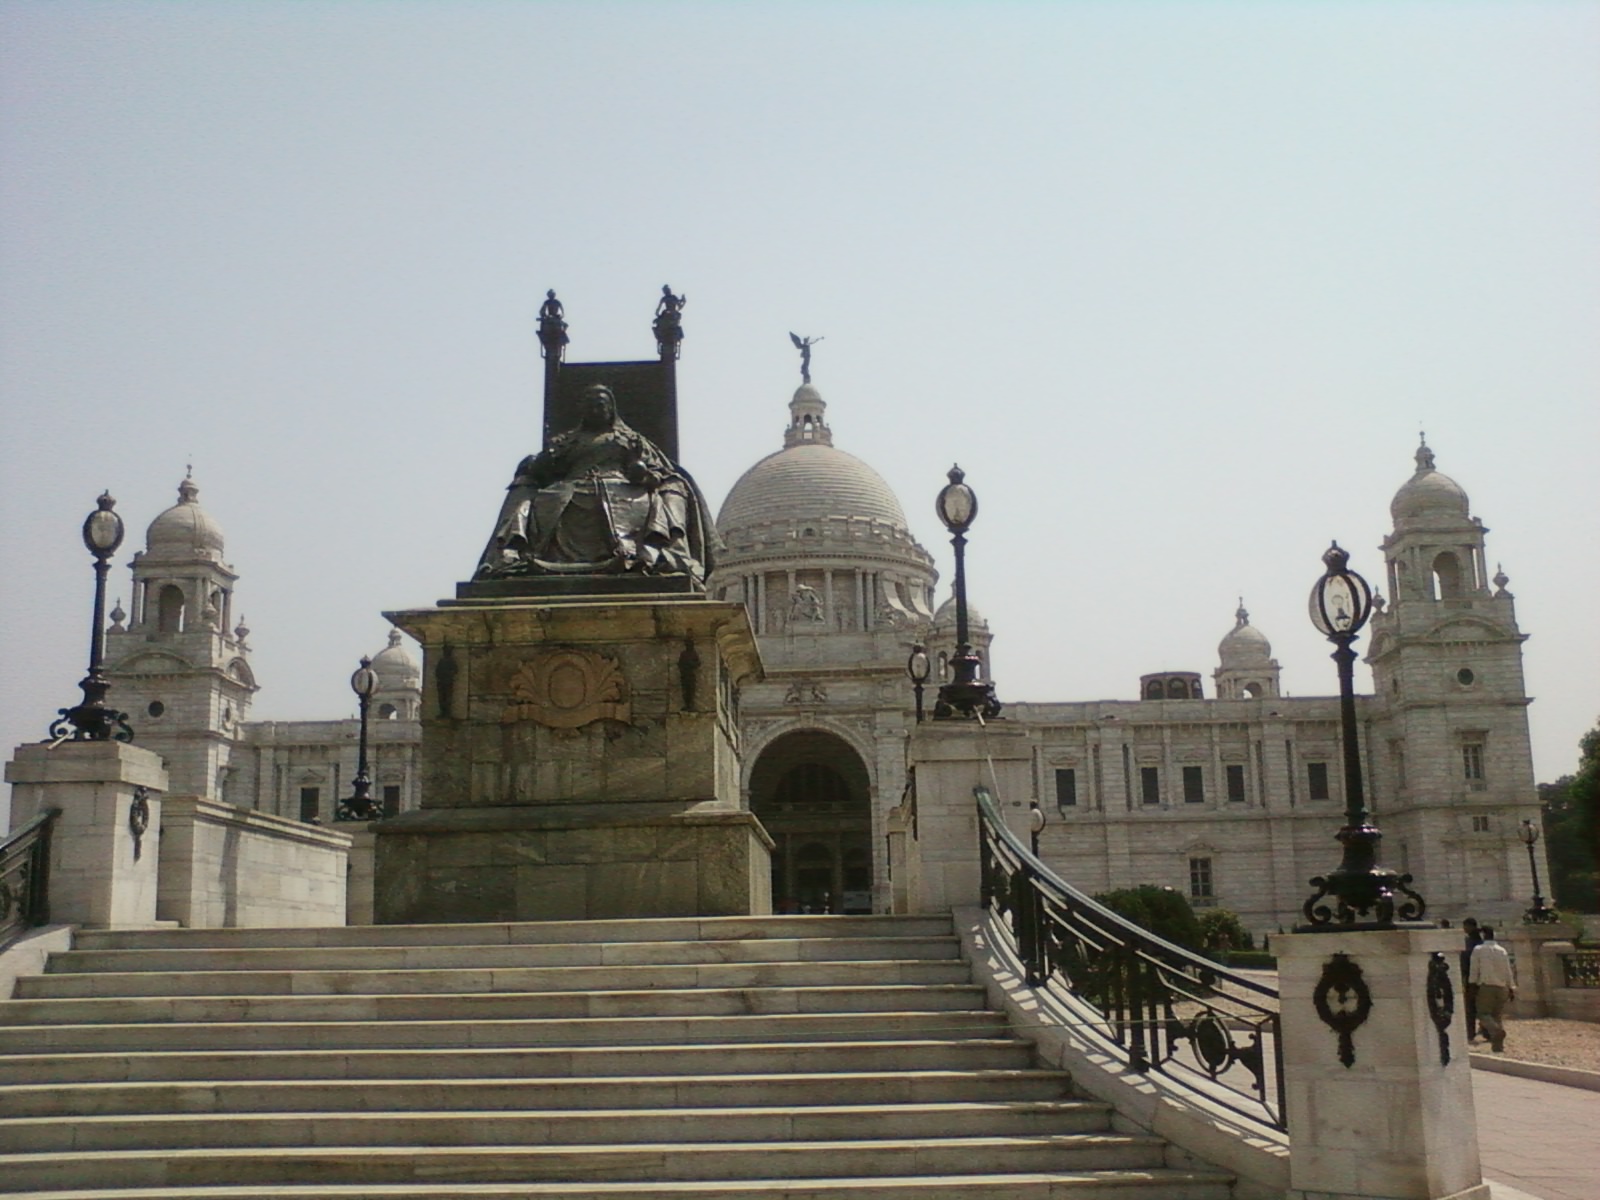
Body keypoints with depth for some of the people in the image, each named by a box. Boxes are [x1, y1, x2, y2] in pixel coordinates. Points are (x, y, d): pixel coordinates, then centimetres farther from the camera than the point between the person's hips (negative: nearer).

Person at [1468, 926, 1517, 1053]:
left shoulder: (1478, 950, -5)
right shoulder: (1502, 950, 8)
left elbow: (1474, 970, -4)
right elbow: (1508, 971, 11)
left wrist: (1471, 984, 5)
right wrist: (1511, 989, 17)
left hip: (1486, 987, -4)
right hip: (1501, 987, 4)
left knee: (1484, 1013, 0)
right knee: (1498, 1015, 12)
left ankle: (1496, 1029, -30)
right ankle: (1498, 1044, 8)